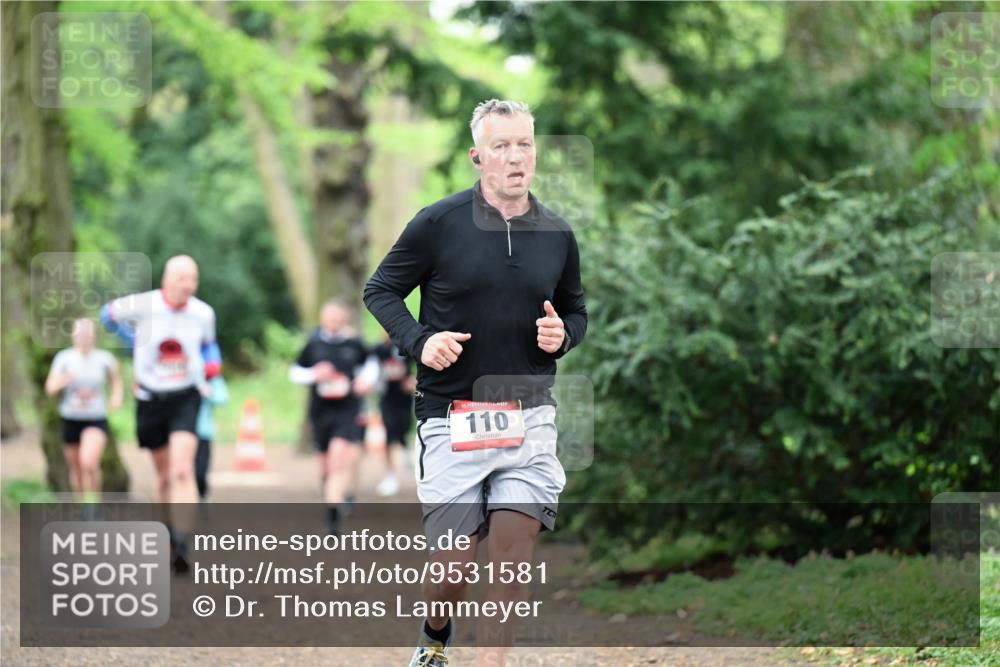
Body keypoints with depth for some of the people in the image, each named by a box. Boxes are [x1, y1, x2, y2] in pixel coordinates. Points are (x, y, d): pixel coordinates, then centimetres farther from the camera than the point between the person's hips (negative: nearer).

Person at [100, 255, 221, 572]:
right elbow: (109, 314, 10)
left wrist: (212, 363, -2)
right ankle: (171, 532, 34)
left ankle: (182, 545, -27)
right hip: (150, 398, 1)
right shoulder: (142, 306, -12)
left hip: (186, 397, -1)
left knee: (182, 470, -20)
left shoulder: (203, 314, -5)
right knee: (165, 476, 12)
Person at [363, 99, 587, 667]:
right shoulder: (438, 223, -5)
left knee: (515, 552, -11)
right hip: (452, 416, -2)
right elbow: (381, 290, 4)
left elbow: (576, 310, 22)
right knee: (454, 566, 0)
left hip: (529, 416, 3)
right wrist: (419, 341, -13)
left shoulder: (558, 235, 7)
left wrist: (563, 334, -1)